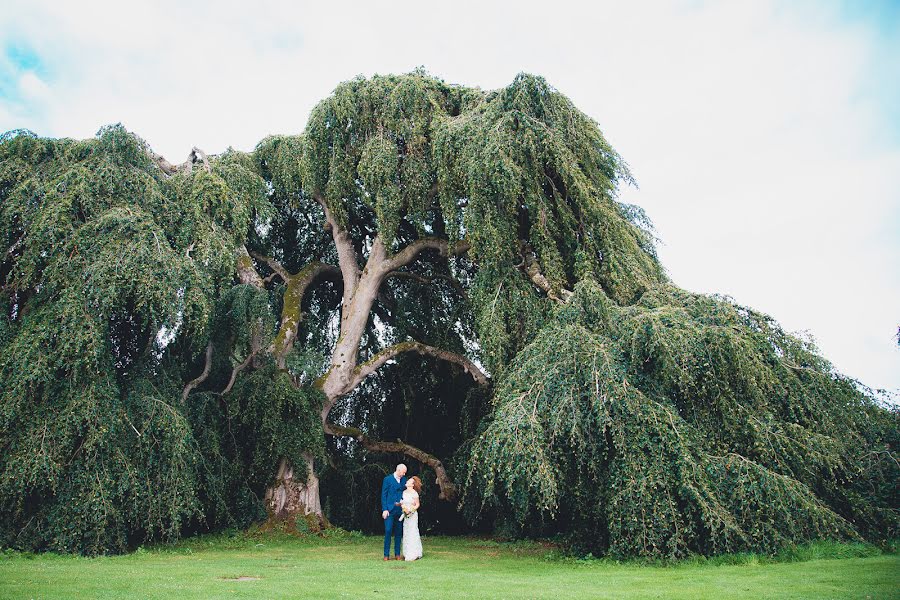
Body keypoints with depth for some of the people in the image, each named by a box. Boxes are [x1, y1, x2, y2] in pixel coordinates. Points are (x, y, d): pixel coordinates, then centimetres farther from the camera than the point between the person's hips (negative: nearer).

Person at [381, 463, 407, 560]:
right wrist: (384, 509, -11)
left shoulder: (404, 480, 12)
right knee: (388, 531, -6)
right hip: (389, 509, -4)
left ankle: (397, 554, 13)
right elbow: (383, 495, -3)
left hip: (400, 509, 4)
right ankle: (386, 555, 1)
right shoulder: (387, 479, -2)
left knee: (399, 532, 6)